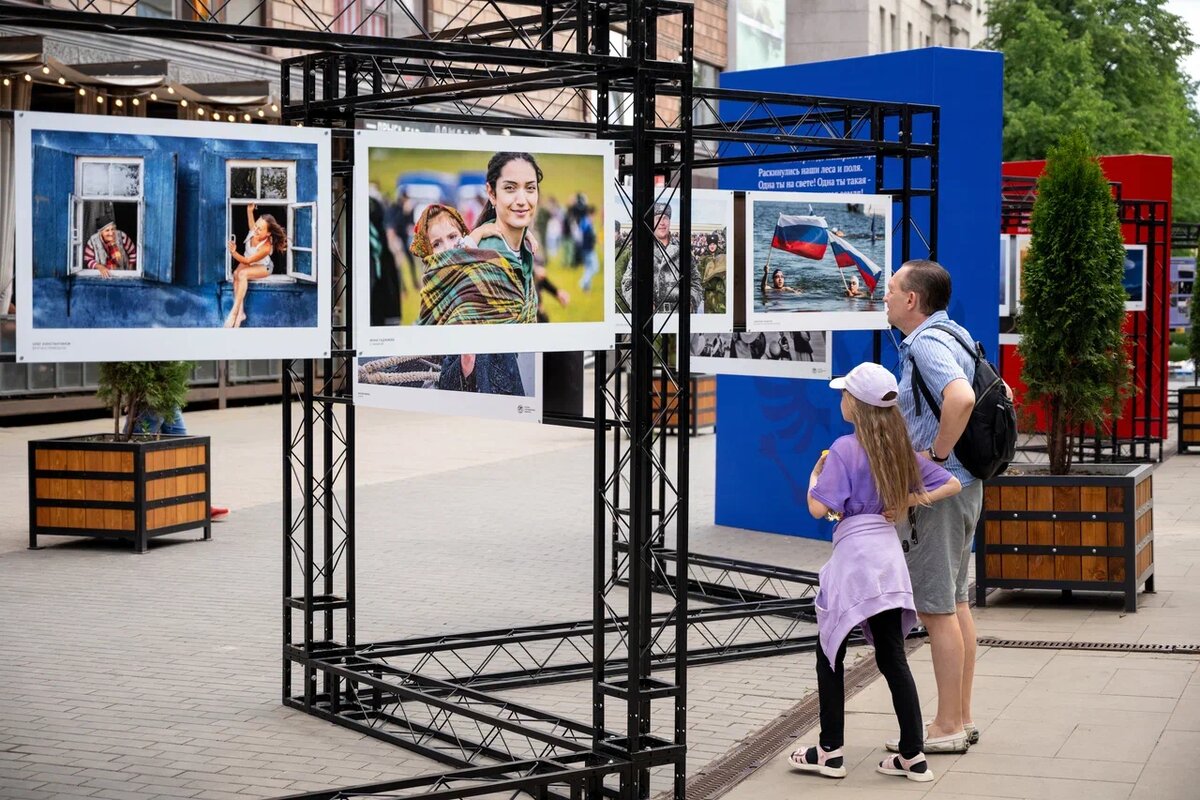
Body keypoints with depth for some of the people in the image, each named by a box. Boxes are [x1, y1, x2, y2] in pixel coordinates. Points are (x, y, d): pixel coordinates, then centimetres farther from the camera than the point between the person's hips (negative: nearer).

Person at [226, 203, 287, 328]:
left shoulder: (266, 248, -37)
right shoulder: (253, 231, -20)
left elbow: (247, 261, -31)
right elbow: (251, 223, 9)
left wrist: (234, 253, -45)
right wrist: (249, 210, -4)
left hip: (263, 267, -6)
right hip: (247, 262, 6)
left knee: (242, 274, -36)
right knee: (236, 273, -28)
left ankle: (234, 312, -33)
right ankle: (240, 312, -28)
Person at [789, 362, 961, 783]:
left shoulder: (844, 449, -12)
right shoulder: (899, 448, 8)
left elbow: (819, 508, -18)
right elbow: (952, 485, 12)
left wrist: (814, 476, 0)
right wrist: (910, 501, 6)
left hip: (852, 556, -6)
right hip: (889, 557, 6)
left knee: (830, 653, 6)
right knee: (892, 657, 9)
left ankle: (830, 752, 10)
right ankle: (913, 755, 9)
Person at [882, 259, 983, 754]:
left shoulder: (927, 343, -18)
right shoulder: (953, 334, 13)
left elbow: (961, 398, -37)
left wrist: (936, 455, -24)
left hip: (936, 488, -11)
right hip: (962, 485, 11)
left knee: (936, 608, -4)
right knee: (955, 603, 15)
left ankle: (946, 727, 2)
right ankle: (961, 717, 23)